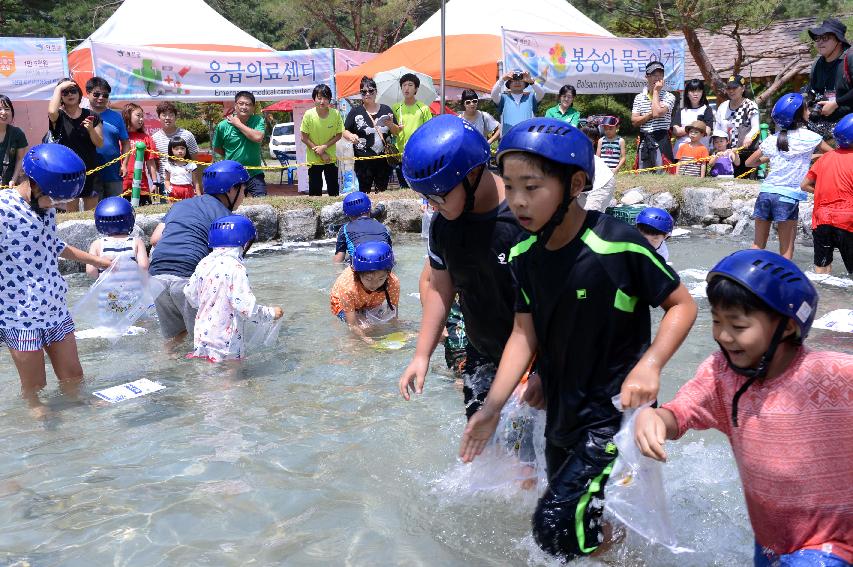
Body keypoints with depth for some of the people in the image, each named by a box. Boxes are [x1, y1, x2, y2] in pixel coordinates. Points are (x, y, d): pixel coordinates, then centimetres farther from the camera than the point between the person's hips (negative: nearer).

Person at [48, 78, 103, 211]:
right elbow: (51, 112, -26)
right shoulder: (59, 116, 0)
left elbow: (100, 143, 3)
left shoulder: (91, 116, 5)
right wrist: (59, 88, -14)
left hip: (90, 170, 2)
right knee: (72, 213, 4)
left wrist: (91, 130, -17)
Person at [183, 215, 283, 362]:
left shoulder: (204, 263, 3)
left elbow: (189, 293, 12)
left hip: (202, 337, 7)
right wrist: (271, 313, -6)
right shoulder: (235, 268, -18)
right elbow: (246, 307, -21)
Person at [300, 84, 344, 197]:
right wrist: (320, 153, -13)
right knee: (315, 191, 8)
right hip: (314, 159, -1)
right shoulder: (309, 114, -16)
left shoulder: (335, 114, -13)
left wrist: (324, 147, -17)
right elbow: (304, 138, -9)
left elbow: (339, 135, -3)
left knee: (334, 190, 10)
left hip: (331, 158, 1)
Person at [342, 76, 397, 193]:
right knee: (364, 191, 1)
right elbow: (345, 132, 4)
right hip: (363, 161, -2)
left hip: (384, 160, 2)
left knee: (382, 191, 9)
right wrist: (351, 136, -18)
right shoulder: (355, 112, 3)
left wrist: (391, 125, -10)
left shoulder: (386, 110, 8)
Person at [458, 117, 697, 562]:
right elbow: (525, 333, 0)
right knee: (577, 514, 20)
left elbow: (682, 304, -12)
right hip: (560, 412, 7)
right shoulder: (524, 256, -4)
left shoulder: (620, 245, -23)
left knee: (556, 529, -11)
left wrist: (650, 364, -26)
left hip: (614, 413, -6)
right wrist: (493, 406, -6)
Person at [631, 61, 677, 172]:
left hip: (661, 139, -4)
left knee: (662, 174, -8)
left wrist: (656, 92, -7)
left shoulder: (668, 96, 0)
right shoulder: (639, 98, 12)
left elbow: (657, 113, -18)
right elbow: (634, 121, 3)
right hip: (644, 141, 4)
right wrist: (650, 115, -12)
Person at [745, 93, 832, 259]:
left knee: (758, 245, 15)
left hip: (766, 192, 4)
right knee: (786, 251, 2)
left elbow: (749, 162, 18)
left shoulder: (772, 139, 10)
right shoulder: (809, 137, -1)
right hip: (788, 197, -4)